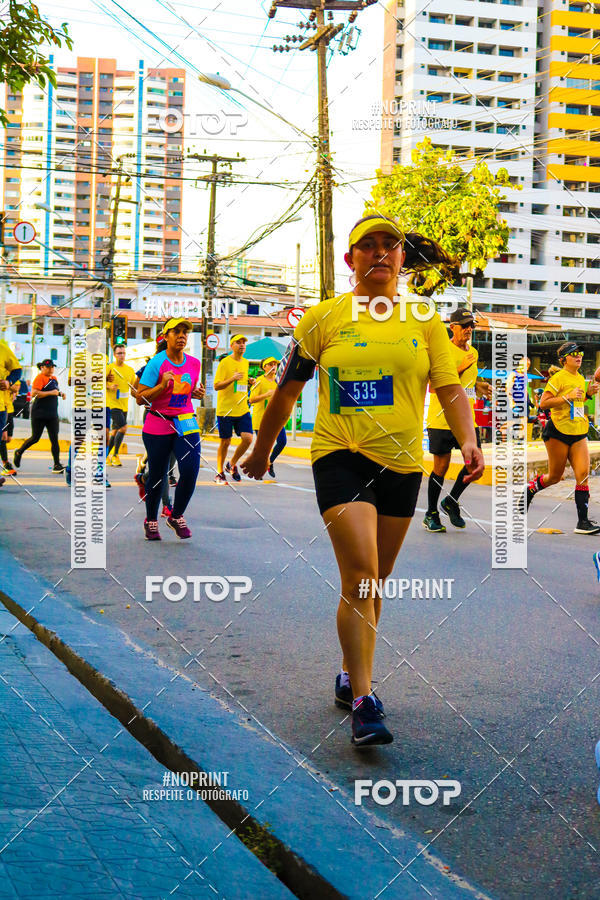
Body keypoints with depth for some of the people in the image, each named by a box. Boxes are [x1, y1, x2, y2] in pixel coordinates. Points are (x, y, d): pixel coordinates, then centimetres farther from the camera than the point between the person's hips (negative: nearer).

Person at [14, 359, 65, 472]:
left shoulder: (54, 378, 15)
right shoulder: (40, 378, -11)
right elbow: (34, 393, -22)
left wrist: (60, 393, 13)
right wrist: (51, 392, -23)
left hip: (52, 414, 7)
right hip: (39, 414, -7)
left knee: (54, 439, -2)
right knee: (35, 438, 2)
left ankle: (57, 465, -3)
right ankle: (19, 452, 28)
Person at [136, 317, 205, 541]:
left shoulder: (194, 363, 6)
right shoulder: (156, 363, -8)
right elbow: (140, 397, -9)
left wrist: (197, 393, 1)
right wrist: (163, 385, -23)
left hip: (186, 423, 3)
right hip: (158, 426, -3)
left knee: (190, 471, -12)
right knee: (157, 476, 3)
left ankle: (176, 517, 11)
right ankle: (151, 521, 25)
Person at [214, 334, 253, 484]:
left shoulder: (245, 363, 13)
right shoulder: (225, 363, -7)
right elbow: (216, 386, -11)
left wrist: (248, 381, 7)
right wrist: (232, 379, -25)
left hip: (242, 410, 5)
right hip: (225, 409, -5)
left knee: (248, 438, -8)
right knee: (225, 442, 2)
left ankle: (232, 465, 15)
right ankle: (219, 473, 18)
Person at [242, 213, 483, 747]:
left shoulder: (425, 318, 7)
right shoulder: (323, 318, 2)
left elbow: (450, 388, 3)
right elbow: (288, 389, 10)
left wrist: (468, 440, -14)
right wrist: (262, 451, 17)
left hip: (402, 463, 3)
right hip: (341, 457, -3)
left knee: (374, 580, 12)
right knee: (360, 574, -17)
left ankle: (350, 676, 33)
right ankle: (363, 703, -14)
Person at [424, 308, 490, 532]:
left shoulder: (473, 353, 13)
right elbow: (433, 387, -16)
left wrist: (478, 387, 6)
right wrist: (460, 369, -20)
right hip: (442, 419, -6)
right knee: (441, 467, 0)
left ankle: (451, 501, 19)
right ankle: (431, 514, 16)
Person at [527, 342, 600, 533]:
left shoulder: (581, 378, 14)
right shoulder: (558, 378, -9)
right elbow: (543, 404, -15)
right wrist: (568, 396, -21)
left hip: (579, 434, 6)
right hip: (558, 433, -6)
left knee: (583, 474, -8)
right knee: (555, 477, 4)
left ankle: (583, 521, -7)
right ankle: (529, 489, 35)